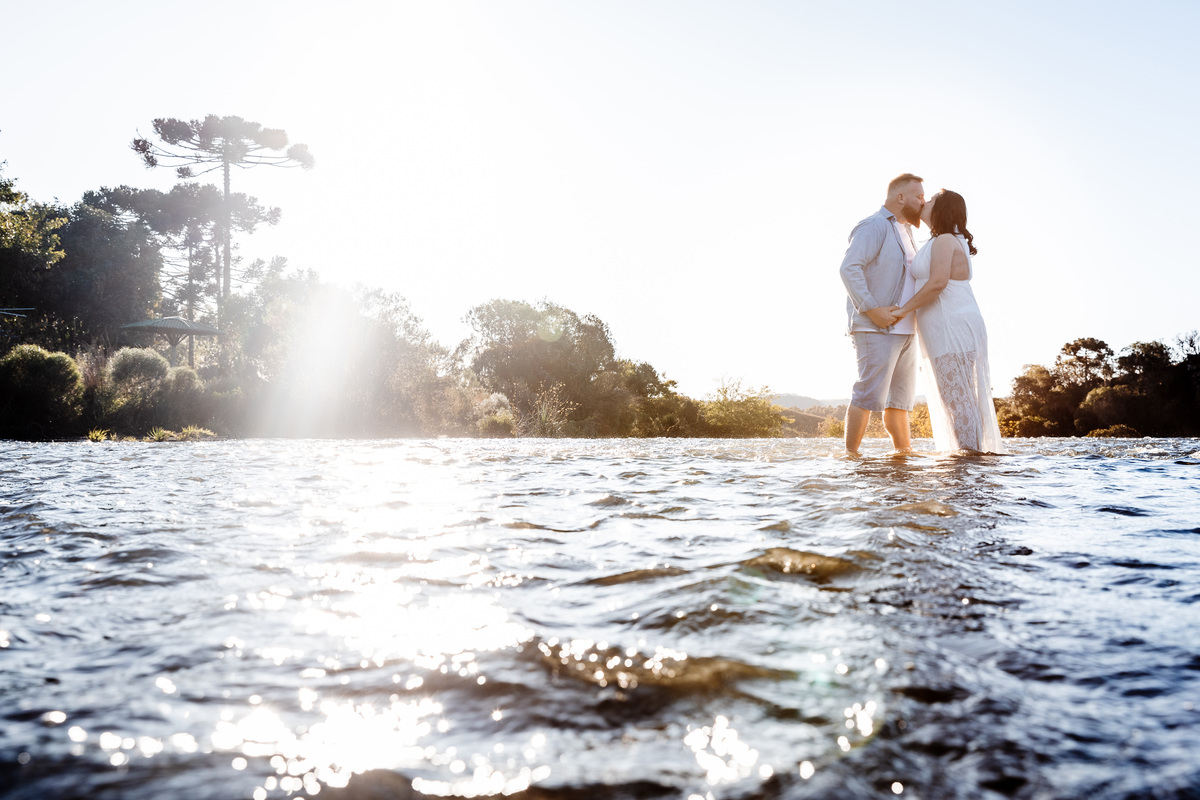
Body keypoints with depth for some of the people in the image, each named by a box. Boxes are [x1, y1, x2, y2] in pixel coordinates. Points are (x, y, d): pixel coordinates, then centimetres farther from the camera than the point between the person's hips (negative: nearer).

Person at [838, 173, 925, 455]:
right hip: (877, 329, -9)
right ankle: (851, 455, -10)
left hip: (904, 330, 9)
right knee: (870, 395, -13)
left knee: (901, 397, 12)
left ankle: (904, 452, 18)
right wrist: (872, 309, -25)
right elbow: (849, 268, -21)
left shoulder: (905, 232, 22)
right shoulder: (874, 226, -8)